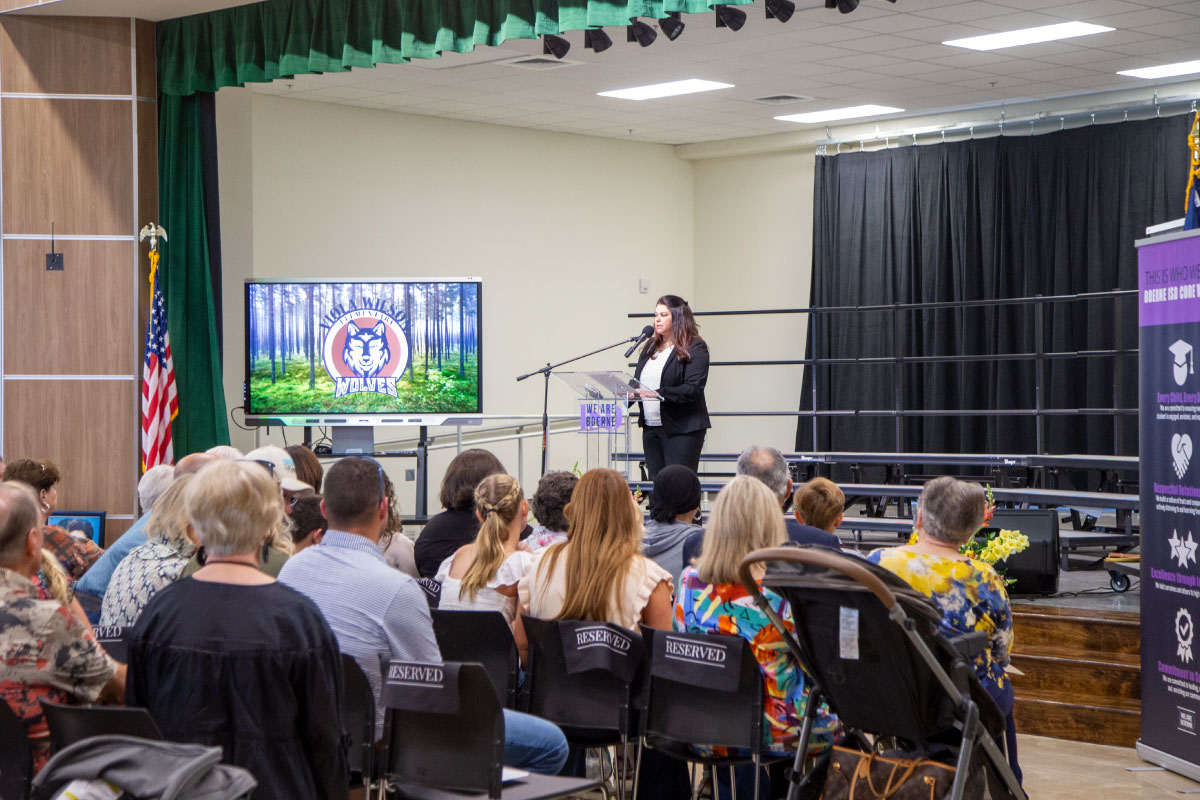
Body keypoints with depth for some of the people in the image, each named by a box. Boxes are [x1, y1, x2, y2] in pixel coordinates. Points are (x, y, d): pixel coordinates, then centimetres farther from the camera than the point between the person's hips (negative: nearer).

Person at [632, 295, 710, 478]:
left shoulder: (695, 348, -5)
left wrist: (659, 394, -26)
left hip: (682, 429, -7)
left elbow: (693, 389, -15)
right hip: (650, 428, 7)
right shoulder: (650, 347, 18)